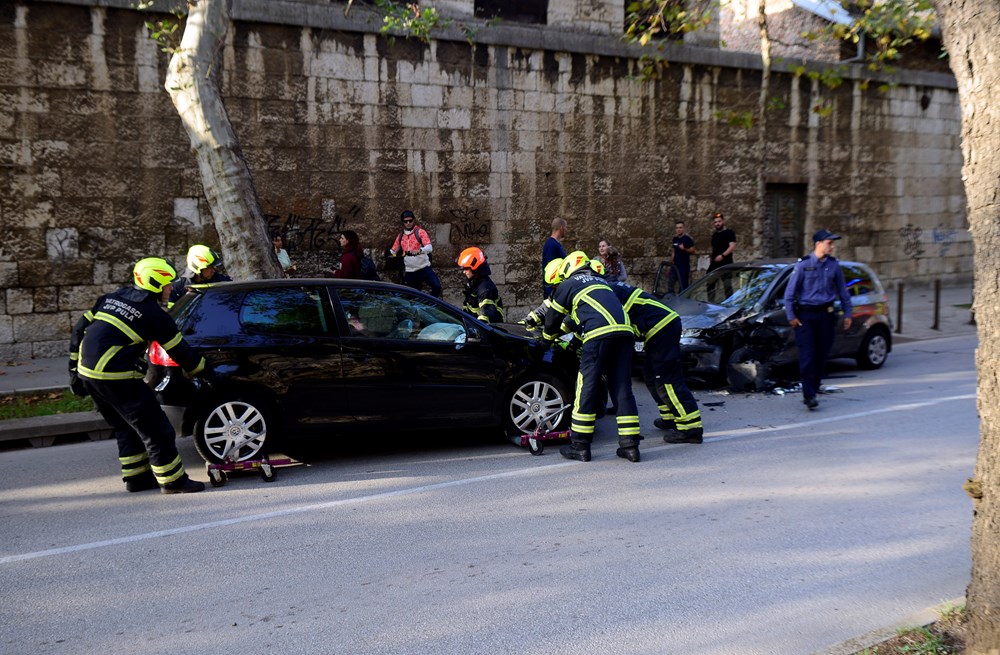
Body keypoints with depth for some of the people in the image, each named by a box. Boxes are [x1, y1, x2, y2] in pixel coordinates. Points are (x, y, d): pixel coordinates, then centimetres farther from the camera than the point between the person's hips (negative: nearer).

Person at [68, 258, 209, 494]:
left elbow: (79, 330, 15)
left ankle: (136, 476, 28)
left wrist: (75, 370, 20)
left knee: (126, 428, 22)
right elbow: (180, 352, 0)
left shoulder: (113, 297, 15)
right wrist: (204, 371, 16)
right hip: (115, 377, -8)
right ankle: (172, 480, 7)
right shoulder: (155, 315, -6)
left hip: (87, 372, 8)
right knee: (155, 429, 1)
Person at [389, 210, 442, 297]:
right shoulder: (400, 236, 13)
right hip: (409, 271, 4)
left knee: (436, 287, -19)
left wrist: (419, 250, -37)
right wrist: (389, 252, -7)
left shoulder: (420, 232, -2)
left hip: (424, 268, -4)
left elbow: (429, 247, -17)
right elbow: (393, 251, 17)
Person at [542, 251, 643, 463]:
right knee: (622, 388, 8)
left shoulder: (568, 285, 17)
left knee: (587, 389, 1)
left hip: (599, 334, -6)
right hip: (625, 333, 6)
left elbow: (553, 319, 24)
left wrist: (547, 338, 43)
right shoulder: (601, 282, 35)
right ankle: (630, 445, 5)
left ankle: (580, 445, 5)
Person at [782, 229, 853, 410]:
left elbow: (842, 291, 16)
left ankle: (812, 392, 17)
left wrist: (847, 313, 12)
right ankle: (809, 395, -9)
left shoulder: (834, 265, 7)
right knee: (807, 356, -9)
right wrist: (791, 316, -7)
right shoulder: (803, 264, -3)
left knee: (821, 356, 6)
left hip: (826, 315, 4)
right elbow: (790, 292, -2)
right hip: (805, 315, -3)